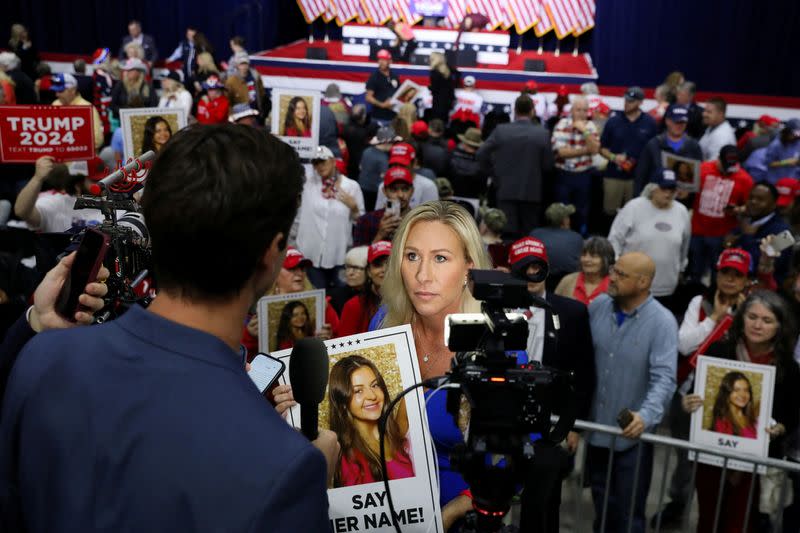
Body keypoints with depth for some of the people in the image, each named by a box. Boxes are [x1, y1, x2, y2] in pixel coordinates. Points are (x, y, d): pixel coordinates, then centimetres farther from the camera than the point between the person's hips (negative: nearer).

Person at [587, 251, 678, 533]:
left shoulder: (662, 322, -17)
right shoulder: (598, 306, -2)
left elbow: (664, 378, -25)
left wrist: (647, 416, -41)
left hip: (632, 434, -4)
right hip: (596, 427, 5)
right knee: (602, 507, 23)